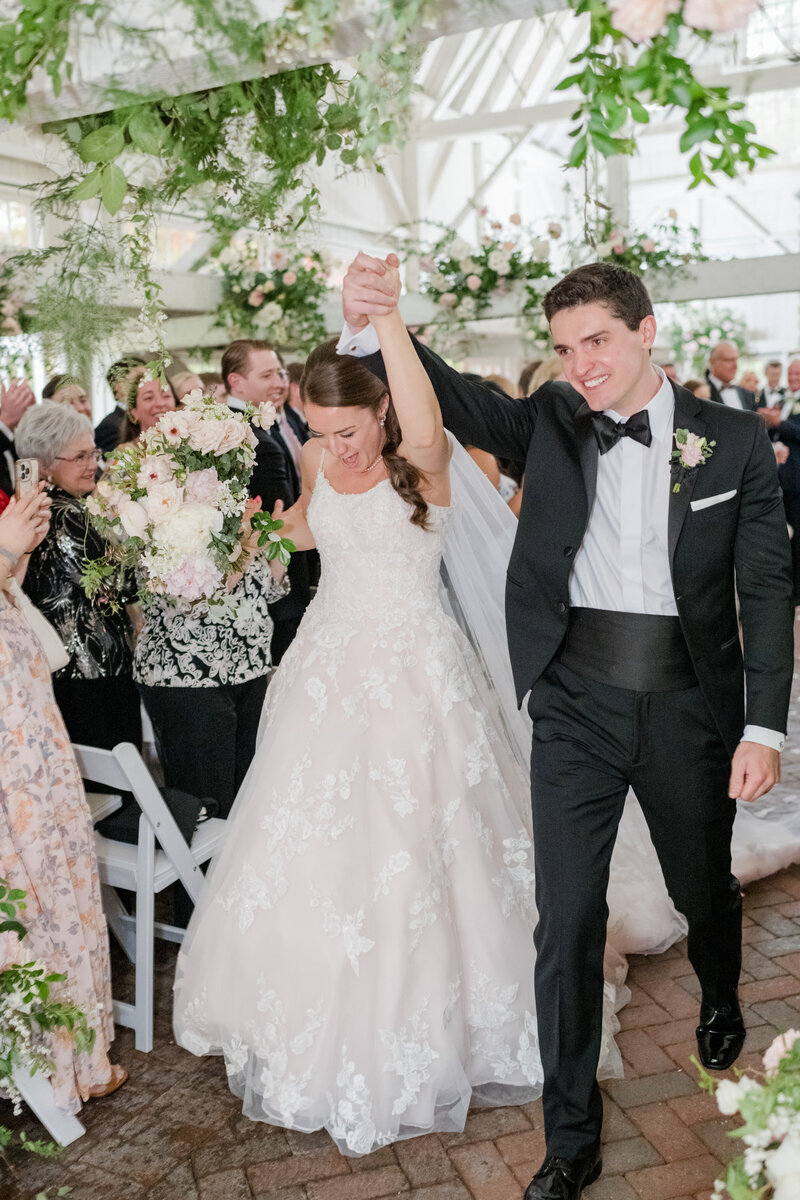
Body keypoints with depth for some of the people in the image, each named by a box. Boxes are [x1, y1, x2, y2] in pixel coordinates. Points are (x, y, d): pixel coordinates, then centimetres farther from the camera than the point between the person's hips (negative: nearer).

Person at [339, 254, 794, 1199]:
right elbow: (453, 398, -12)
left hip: (689, 705, 0)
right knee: (566, 922, 2)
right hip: (574, 704, 0)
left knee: (703, 887, 21)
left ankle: (720, 1001, 57)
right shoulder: (550, 422, 0)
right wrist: (368, 326, -32)